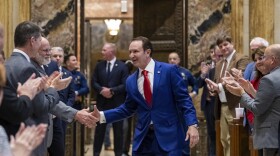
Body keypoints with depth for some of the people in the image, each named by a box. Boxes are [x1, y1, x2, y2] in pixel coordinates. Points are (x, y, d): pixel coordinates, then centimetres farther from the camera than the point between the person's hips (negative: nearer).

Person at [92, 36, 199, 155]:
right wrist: (102, 115, 7)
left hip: (168, 135, -4)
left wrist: (192, 124, -17)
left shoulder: (169, 70, -5)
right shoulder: (131, 81, 10)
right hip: (143, 137, 4)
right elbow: (128, 108, 17)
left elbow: (184, 100, -6)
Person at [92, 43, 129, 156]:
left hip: (117, 103, -3)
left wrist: (112, 91, -18)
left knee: (118, 130, 6)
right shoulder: (99, 66, 8)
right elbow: (94, 82, 5)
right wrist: (101, 90, -14)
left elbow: (125, 85, -9)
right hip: (102, 103, 3)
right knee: (99, 129, 6)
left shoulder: (122, 66, -3)